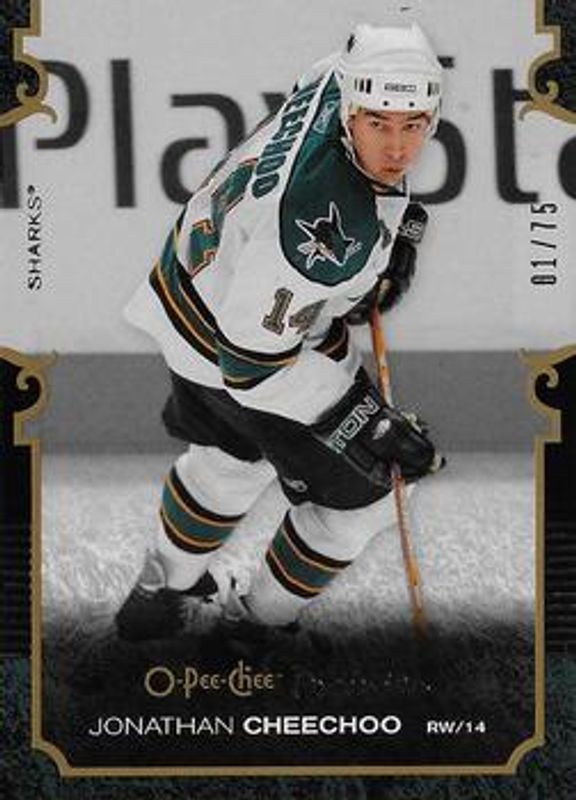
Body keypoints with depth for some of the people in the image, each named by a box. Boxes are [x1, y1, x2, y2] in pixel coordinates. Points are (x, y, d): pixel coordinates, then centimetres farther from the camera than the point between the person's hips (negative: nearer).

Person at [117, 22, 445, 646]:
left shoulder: (344, 78, -21)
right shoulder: (325, 228, -44)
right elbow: (252, 362, -33)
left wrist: (397, 223, 4)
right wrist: (370, 424, -28)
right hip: (228, 345, -8)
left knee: (232, 455, 34)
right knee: (356, 497, 11)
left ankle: (160, 592, 57)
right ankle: (262, 619, 35)